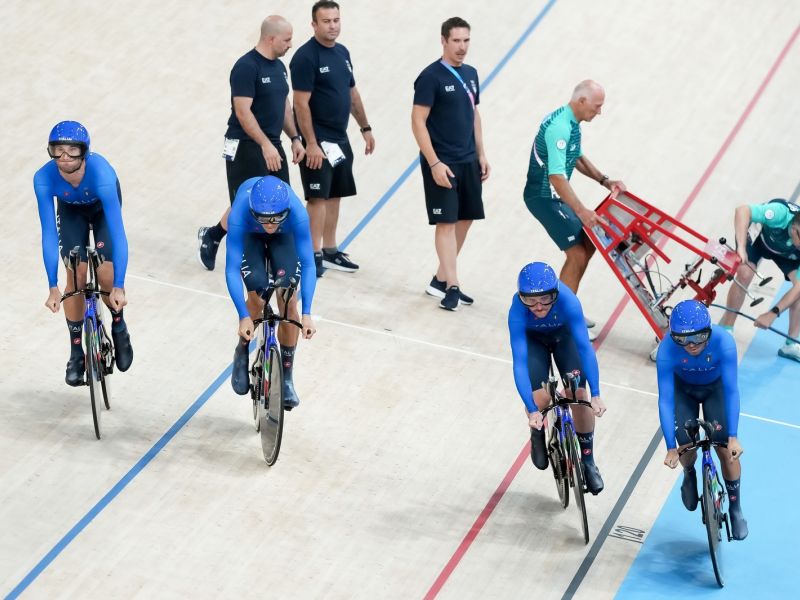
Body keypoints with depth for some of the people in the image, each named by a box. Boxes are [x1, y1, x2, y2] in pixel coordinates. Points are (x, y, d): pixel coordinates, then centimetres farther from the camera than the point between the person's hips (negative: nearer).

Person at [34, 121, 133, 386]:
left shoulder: (101, 173, -42)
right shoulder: (44, 178, -35)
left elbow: (117, 232, -41)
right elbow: (49, 233, -30)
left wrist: (118, 286, -44)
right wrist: (53, 287, -32)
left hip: (103, 206, -2)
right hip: (71, 210, 2)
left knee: (106, 275, -15)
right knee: (76, 277, -9)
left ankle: (119, 325, 17)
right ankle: (76, 353, 8)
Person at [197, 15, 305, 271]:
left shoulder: (279, 67, 10)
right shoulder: (246, 67, -16)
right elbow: (243, 111, -21)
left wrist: (295, 138, 11)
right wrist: (265, 145, -26)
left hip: (272, 146, 8)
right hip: (246, 147, -8)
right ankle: (210, 237, 20)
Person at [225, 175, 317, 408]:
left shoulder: (297, 213, -40)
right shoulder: (239, 214, -41)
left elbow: (308, 264, -34)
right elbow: (231, 269, -37)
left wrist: (307, 313, -41)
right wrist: (244, 316, -42)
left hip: (284, 236, 1)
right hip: (250, 235, -1)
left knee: (288, 301, -14)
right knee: (257, 297, -22)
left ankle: (286, 378, 2)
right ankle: (242, 354, 6)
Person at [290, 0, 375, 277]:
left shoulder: (342, 52, 10)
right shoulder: (305, 57, -15)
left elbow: (352, 94, 19)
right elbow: (301, 104, -18)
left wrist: (365, 128, 17)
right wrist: (311, 144, -21)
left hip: (339, 139, 8)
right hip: (318, 141, -8)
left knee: (334, 195, 12)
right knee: (318, 197, -5)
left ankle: (330, 252, 21)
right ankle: (313, 255, 1)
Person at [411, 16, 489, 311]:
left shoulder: (470, 74, 10)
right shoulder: (431, 76, -12)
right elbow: (418, 122, -14)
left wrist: (481, 154, 15)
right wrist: (434, 163, -19)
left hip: (468, 162, 7)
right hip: (442, 163, -7)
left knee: (465, 220, 10)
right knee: (446, 222, -7)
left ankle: (440, 280, 19)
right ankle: (452, 287, -6)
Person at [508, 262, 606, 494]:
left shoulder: (567, 300, -39)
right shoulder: (517, 311, -38)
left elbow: (585, 347, -40)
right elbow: (519, 362, -40)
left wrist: (596, 395, -47)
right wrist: (532, 410, -46)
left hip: (564, 334, 0)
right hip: (532, 338, 0)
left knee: (578, 393, -15)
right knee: (539, 398, -20)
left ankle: (588, 460, 4)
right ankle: (538, 434, 15)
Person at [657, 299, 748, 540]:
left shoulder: (723, 341, -38)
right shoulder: (667, 349, -36)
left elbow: (731, 390, -35)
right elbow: (665, 399, -33)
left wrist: (733, 437, -41)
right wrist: (670, 447, -36)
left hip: (715, 387, 0)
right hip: (683, 389, 0)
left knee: (726, 450, -9)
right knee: (687, 447, -11)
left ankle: (736, 509, 14)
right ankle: (689, 474, 28)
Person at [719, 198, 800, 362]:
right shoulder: (781, 214, -45)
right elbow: (742, 210, -50)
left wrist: (773, 313, -39)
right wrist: (741, 247, -59)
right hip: (759, 237, -2)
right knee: (744, 274, -24)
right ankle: (725, 330, -6)